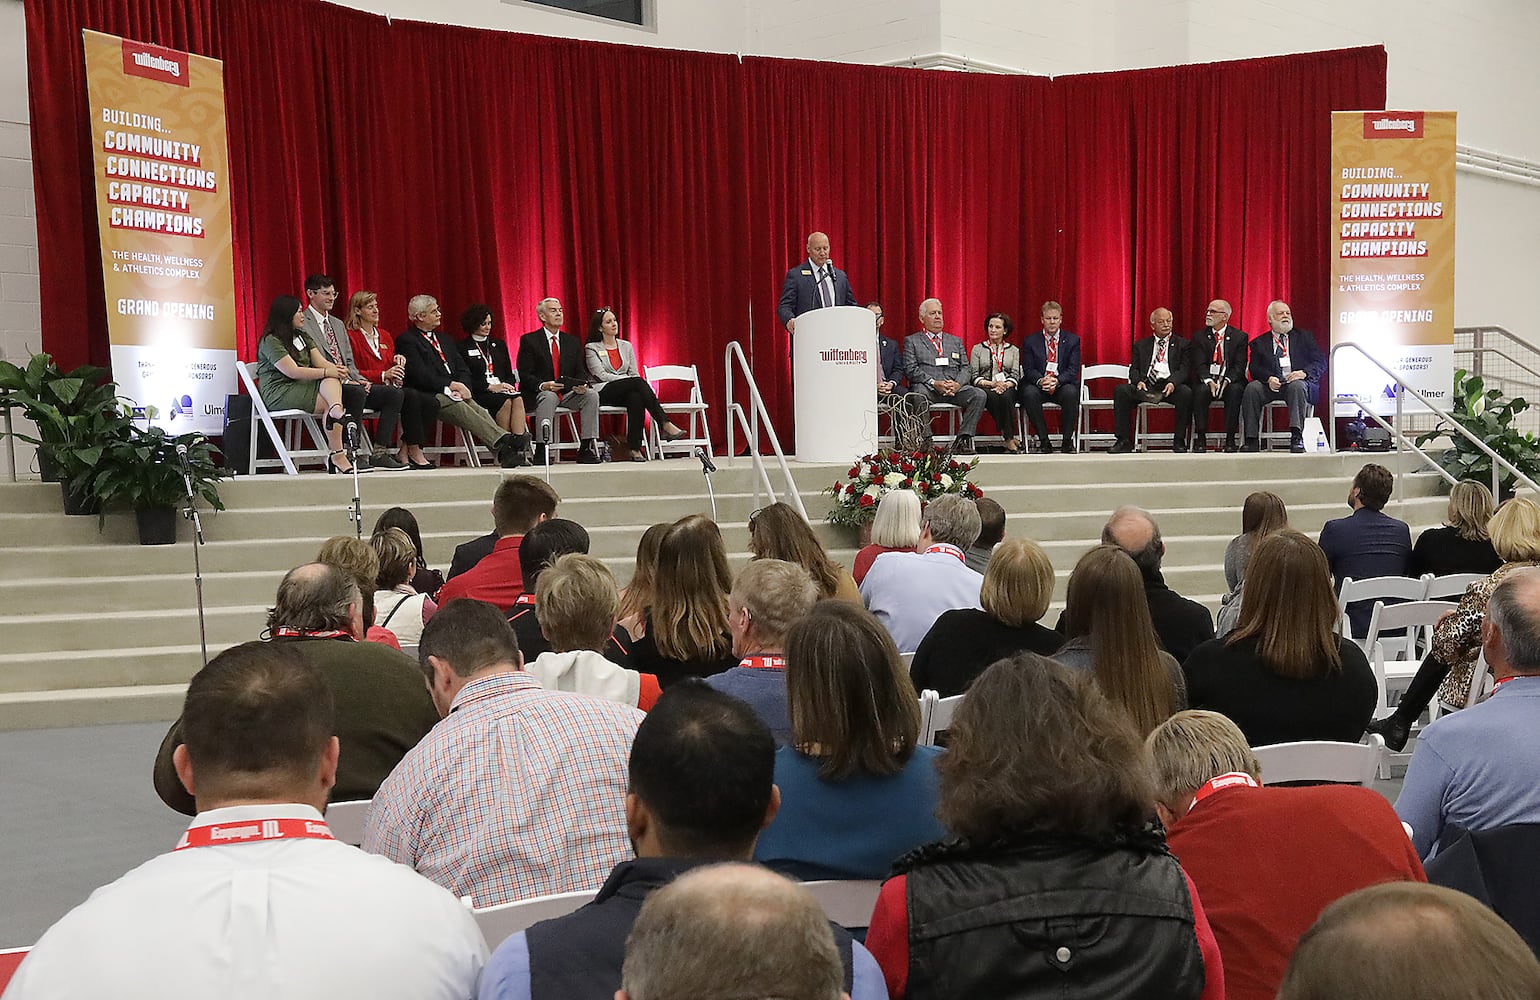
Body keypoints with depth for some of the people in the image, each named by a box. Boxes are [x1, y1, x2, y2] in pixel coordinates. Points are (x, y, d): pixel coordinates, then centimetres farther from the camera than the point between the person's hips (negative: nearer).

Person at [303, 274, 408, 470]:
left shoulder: (338, 324, 25)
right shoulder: (302, 324, -2)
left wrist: (360, 379, 1)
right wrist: (342, 380, -19)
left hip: (349, 383, 8)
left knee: (395, 393, -11)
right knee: (357, 393, -38)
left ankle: (380, 453, -16)